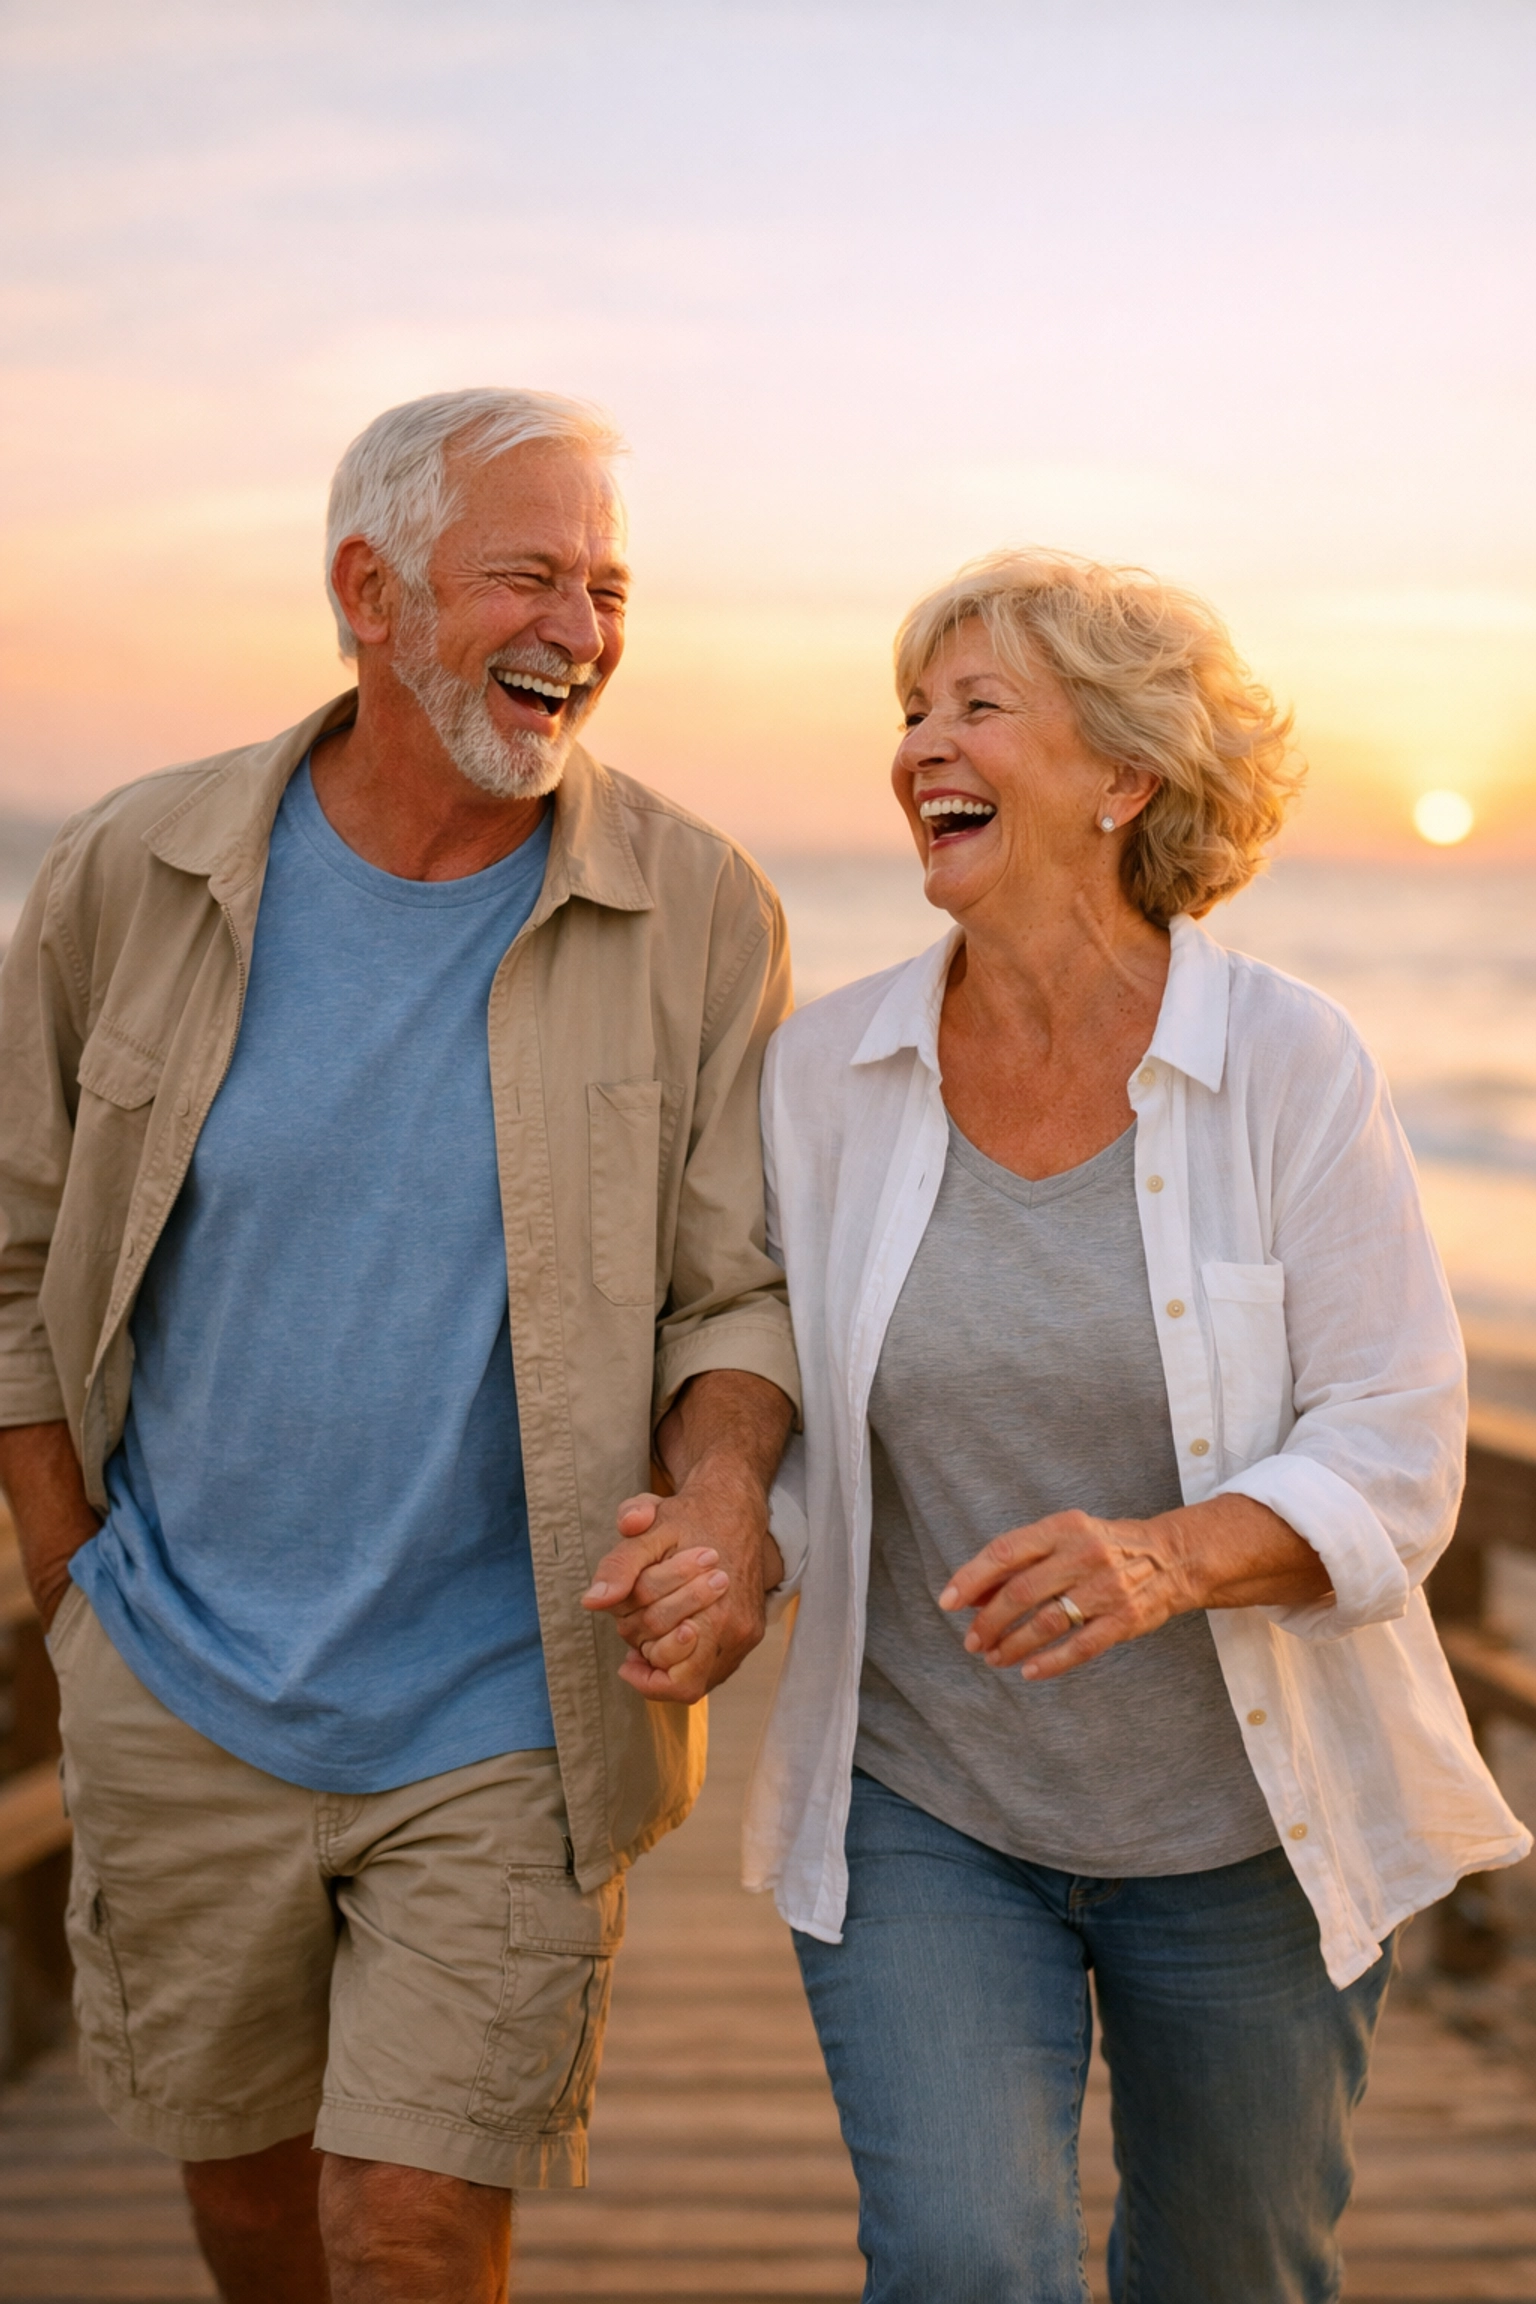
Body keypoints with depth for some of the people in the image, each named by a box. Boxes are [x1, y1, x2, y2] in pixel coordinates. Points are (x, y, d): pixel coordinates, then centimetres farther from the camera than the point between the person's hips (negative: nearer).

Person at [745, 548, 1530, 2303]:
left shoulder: (1291, 1069, -12)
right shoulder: (823, 1073, -4)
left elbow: (1392, 1458, -14)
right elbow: (774, 1392, 2)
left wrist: (1165, 1558, -31)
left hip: (1247, 1826, 0)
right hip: (919, 1811, 1)